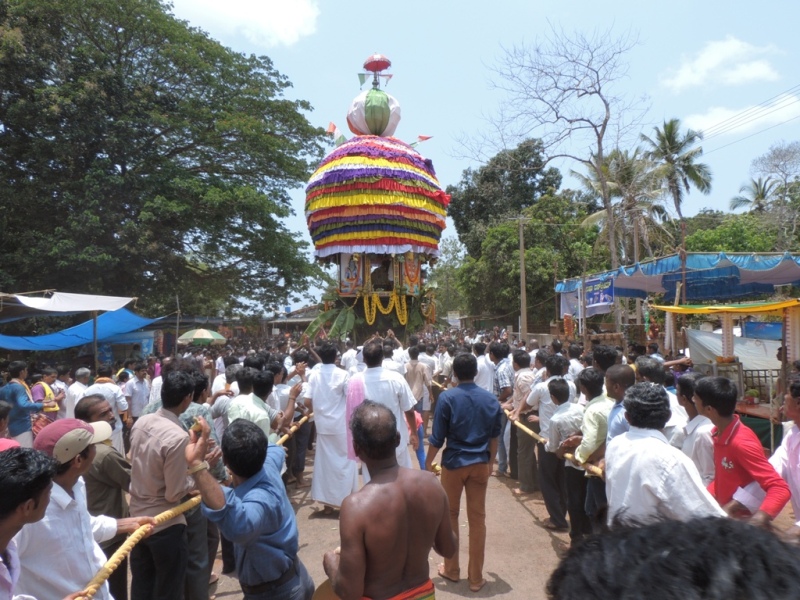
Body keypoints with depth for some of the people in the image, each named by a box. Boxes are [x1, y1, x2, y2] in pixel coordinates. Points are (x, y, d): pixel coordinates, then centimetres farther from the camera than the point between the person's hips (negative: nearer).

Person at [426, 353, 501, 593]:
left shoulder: (447, 397, -12)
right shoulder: (491, 399, -1)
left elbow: (437, 437, -11)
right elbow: (494, 437, 6)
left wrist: (428, 464, 1)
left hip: (454, 463, -2)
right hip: (480, 464, 3)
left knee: (451, 514, 16)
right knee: (478, 518, 10)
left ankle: (451, 569, 28)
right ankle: (476, 577, 20)